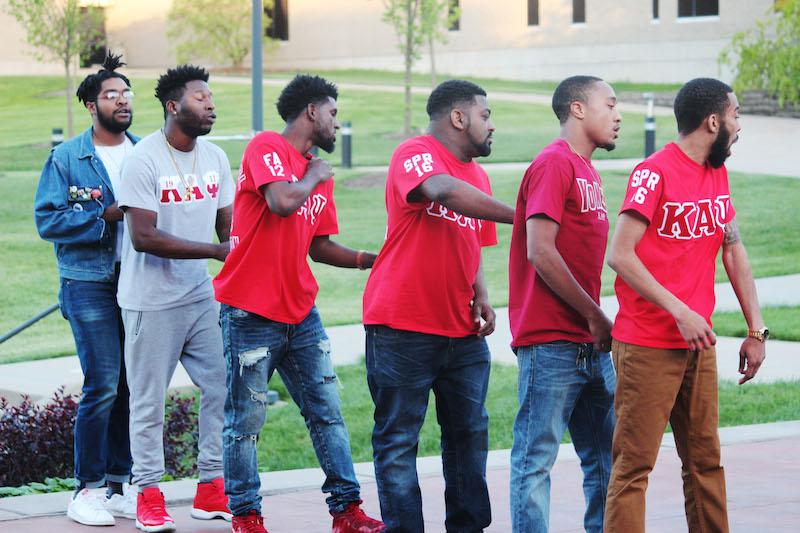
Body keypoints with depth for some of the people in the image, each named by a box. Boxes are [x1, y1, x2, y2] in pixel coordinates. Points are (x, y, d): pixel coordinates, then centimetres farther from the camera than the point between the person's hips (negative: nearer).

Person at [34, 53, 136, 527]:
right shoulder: (66, 158, 0)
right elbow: (48, 219, -6)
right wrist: (105, 216, -14)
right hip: (90, 283, -4)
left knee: (132, 386, 6)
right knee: (103, 385, -10)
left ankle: (117, 485, 16)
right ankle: (87, 490, 0)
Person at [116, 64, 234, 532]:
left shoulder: (215, 158, 7)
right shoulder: (145, 160, -15)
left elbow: (227, 226, 15)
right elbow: (143, 237, -21)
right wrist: (216, 250, -23)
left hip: (202, 295, 6)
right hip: (152, 300, -6)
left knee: (223, 387, 4)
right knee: (149, 401, 1)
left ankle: (212, 489, 14)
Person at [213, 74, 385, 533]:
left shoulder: (321, 175, 14)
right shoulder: (266, 147, -9)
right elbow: (282, 201, -27)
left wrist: (372, 260, 6)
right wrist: (314, 176, -9)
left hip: (301, 314, 7)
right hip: (251, 314, -7)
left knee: (328, 413, 7)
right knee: (246, 420, 1)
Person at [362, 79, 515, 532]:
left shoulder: (477, 175, 15)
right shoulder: (416, 154, -11)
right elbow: (445, 192, -32)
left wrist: (482, 299, 5)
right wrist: (520, 216, -34)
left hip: (462, 331, 8)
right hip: (403, 328, -8)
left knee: (470, 434, 9)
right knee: (398, 439, -2)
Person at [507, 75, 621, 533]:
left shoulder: (588, 171, 18)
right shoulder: (554, 164, -10)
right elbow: (540, 253, -18)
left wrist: (597, 322, 10)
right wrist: (596, 317, -13)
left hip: (591, 344, 9)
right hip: (551, 342, -9)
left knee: (606, 455, 12)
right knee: (537, 457, -4)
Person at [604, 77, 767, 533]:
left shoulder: (718, 173, 11)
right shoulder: (655, 173, -12)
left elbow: (734, 251, 16)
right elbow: (621, 255, -17)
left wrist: (756, 330, 11)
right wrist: (681, 312, -20)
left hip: (698, 344, 8)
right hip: (648, 346, -8)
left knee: (706, 461, 10)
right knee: (634, 464, -5)